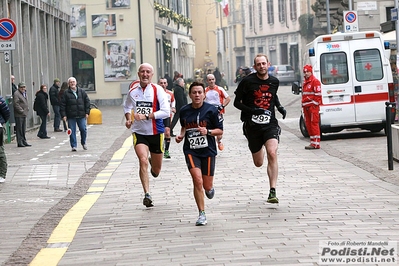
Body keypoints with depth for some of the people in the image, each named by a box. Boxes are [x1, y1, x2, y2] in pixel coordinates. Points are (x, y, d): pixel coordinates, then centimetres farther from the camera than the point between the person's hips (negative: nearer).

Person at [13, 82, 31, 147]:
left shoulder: (25, 93, 17)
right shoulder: (16, 94, -13)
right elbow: (16, 104, -19)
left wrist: (27, 109, 14)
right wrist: (22, 111, -18)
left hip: (24, 114, 9)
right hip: (19, 115, -9)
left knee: (23, 130, 14)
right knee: (19, 129, -6)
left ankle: (24, 141, 20)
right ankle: (19, 142, -4)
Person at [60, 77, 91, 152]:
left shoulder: (82, 92, 7)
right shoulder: (66, 93, 0)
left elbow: (87, 102, 10)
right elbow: (62, 105, 0)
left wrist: (87, 112, 3)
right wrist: (63, 115, -8)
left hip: (81, 115, 1)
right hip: (71, 116, -1)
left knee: (83, 129, 0)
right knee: (72, 131, -1)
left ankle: (83, 142, 23)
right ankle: (74, 146, 7)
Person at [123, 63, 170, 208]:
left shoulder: (157, 90, -9)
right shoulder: (133, 89, 2)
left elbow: (166, 112, -17)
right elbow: (127, 106, 21)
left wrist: (146, 116, -25)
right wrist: (128, 119, 1)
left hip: (156, 133, -1)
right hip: (139, 132, 1)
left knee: (156, 171, 11)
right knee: (143, 160, -22)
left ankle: (153, 164, 49)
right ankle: (147, 194, -20)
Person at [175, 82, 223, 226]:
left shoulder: (211, 110, -6)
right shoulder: (184, 111, 3)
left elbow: (220, 130, -1)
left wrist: (208, 131, -18)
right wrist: (181, 135, 3)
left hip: (208, 150, -1)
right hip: (191, 150, 1)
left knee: (207, 186, 3)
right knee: (197, 180, -17)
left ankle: (209, 188, 44)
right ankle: (202, 214, -6)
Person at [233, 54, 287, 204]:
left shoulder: (274, 82, 7)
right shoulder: (248, 81, -5)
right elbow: (237, 102, -2)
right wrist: (251, 110, -15)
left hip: (270, 124, 1)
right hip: (252, 125, -1)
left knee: (272, 154, -24)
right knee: (258, 163, 11)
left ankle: (272, 191, -22)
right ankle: (260, 149, 52)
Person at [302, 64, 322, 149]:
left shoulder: (315, 81, -8)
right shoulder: (305, 82, 21)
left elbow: (318, 94, -12)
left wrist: (315, 105, -15)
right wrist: (303, 105, 21)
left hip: (313, 106, -9)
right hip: (306, 107, 9)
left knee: (314, 124, -9)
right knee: (308, 124, 9)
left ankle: (316, 143, -9)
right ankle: (313, 142, 16)